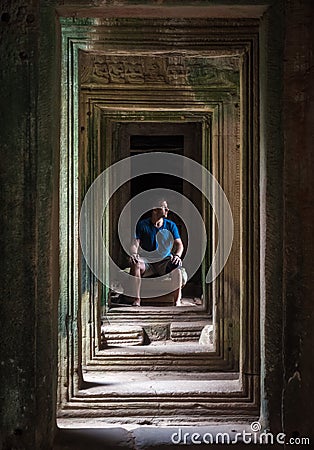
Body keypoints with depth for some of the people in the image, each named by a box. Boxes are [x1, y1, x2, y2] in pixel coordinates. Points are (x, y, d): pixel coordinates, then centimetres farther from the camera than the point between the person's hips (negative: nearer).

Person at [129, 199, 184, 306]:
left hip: (165, 261, 1)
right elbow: (135, 244, -7)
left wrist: (177, 255, -24)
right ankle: (137, 299, -25)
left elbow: (179, 244, -2)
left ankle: (177, 301, -27)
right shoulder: (142, 225, 0)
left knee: (176, 264, -32)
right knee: (135, 263, -32)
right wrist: (133, 254, -30)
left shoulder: (170, 225, 5)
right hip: (147, 261, 0)